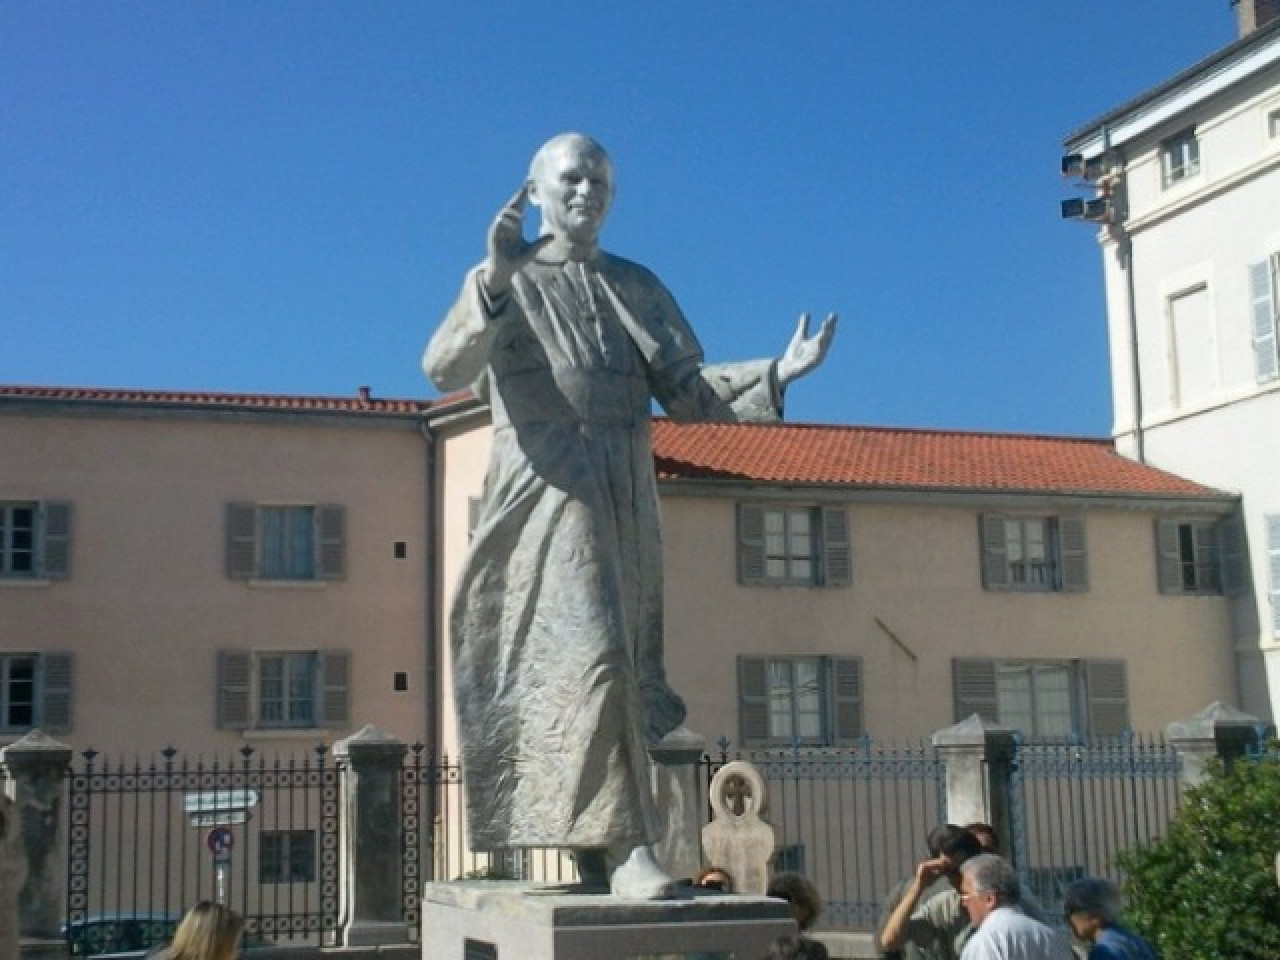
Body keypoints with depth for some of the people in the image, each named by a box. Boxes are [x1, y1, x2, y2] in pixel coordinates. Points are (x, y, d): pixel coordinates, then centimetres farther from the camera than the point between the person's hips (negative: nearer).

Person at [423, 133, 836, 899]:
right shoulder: (503, 282, 4)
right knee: (589, 656, -19)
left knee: (614, 668, 5)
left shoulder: (638, 287, 16)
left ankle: (592, 850, 14)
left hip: (624, 499, 5)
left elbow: (686, 390, 9)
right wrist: (496, 281, -27)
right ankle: (627, 847, -20)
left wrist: (779, 372, -6)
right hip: (548, 493, -5)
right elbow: (444, 370, -13)